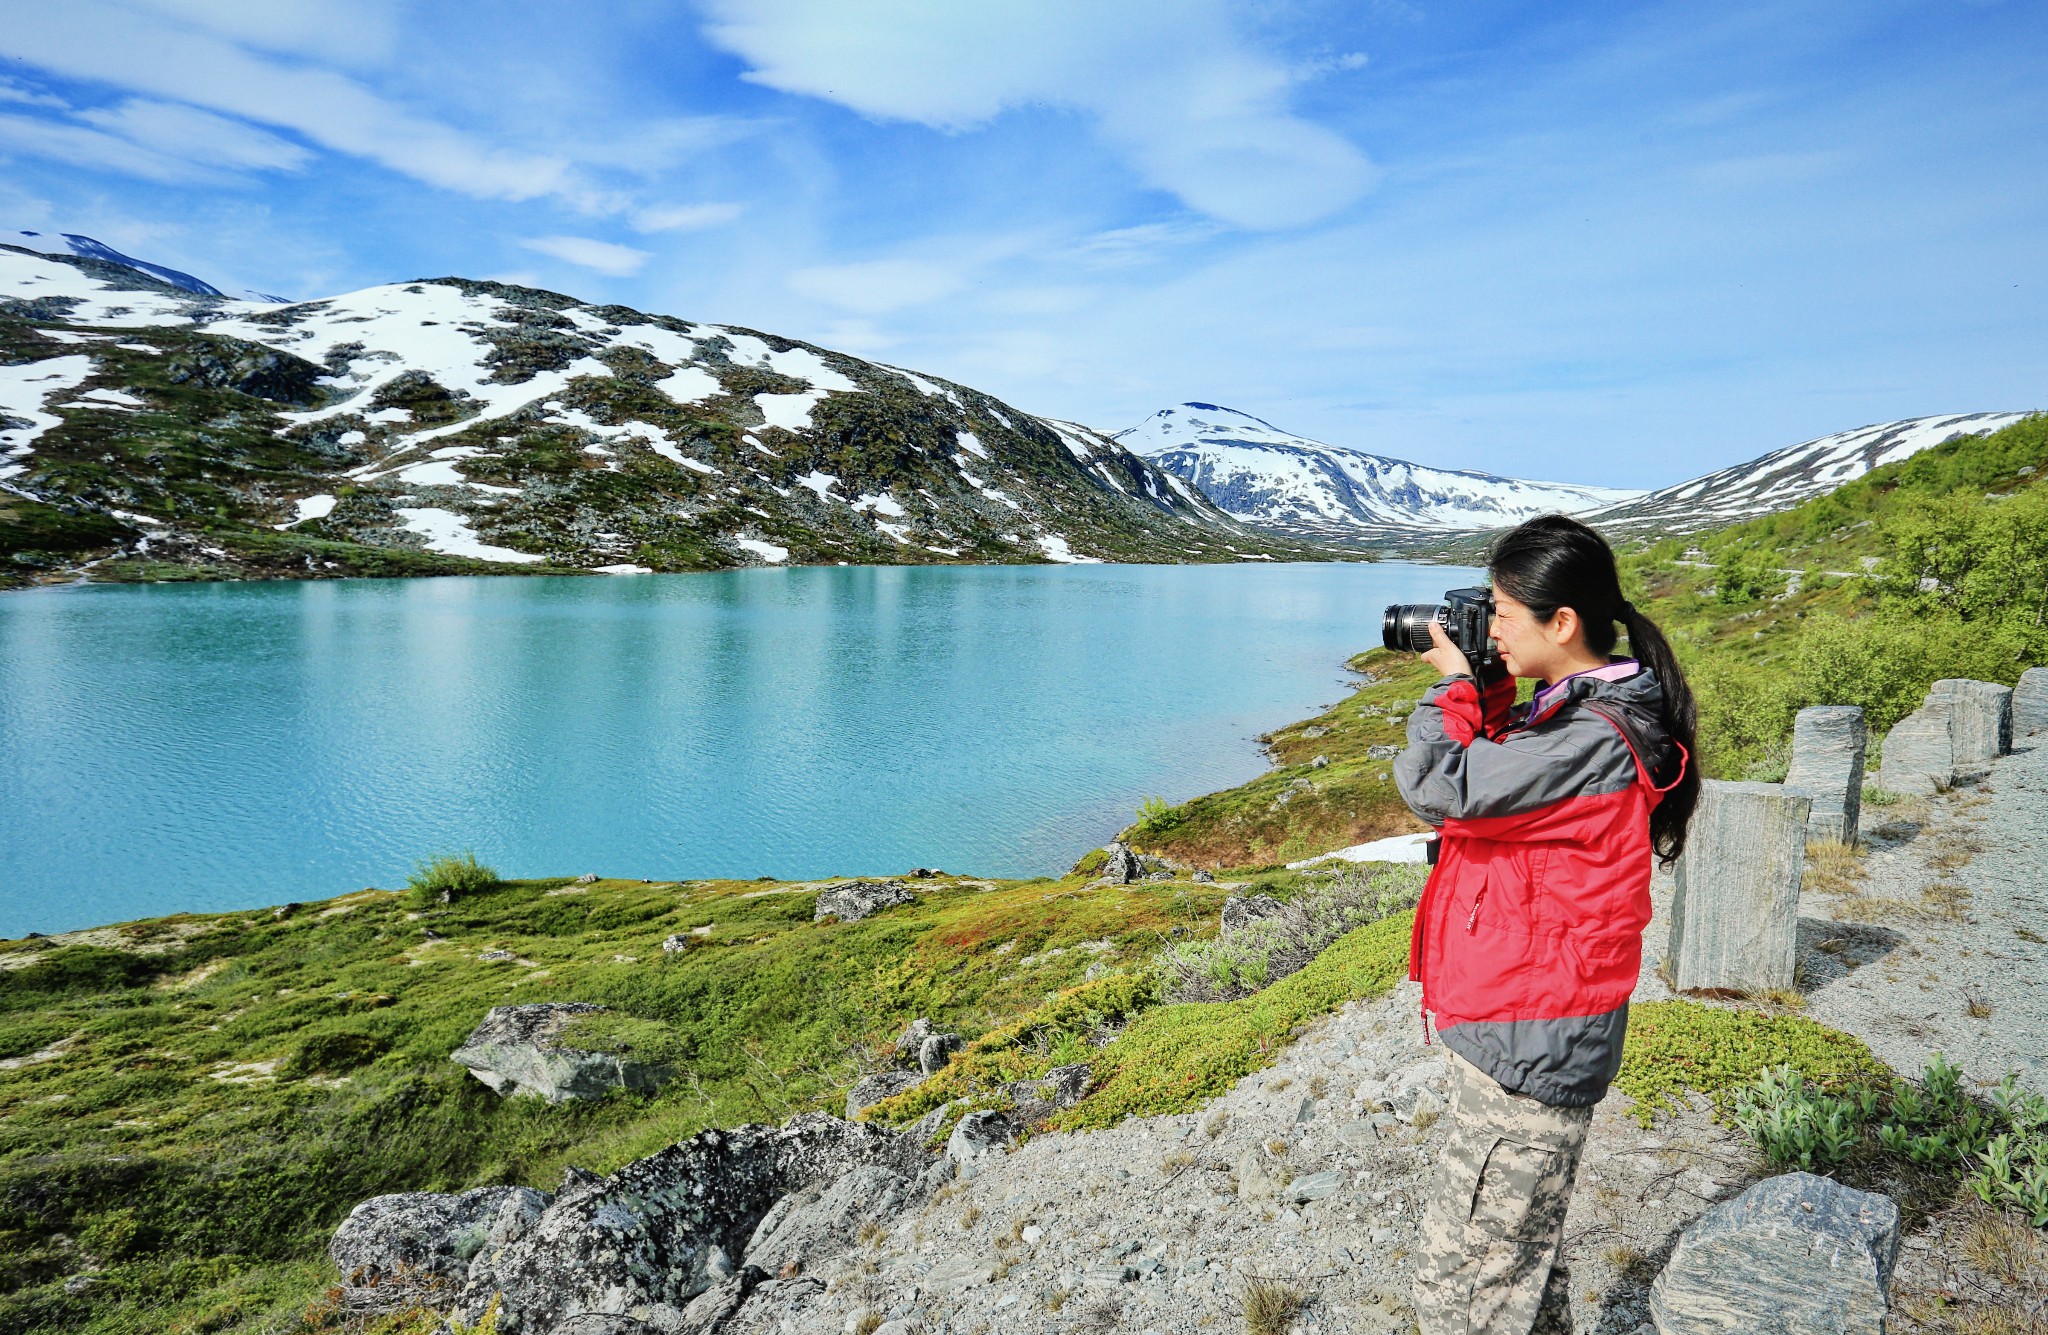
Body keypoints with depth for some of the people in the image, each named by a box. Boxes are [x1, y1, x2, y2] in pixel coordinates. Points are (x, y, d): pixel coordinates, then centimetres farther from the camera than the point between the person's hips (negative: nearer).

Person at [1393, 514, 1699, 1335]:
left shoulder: (1591, 739, -24)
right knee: (1517, 1256, 26)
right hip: (1525, 1035, 10)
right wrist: (1486, 692, 3)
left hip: (1530, 1049, -10)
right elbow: (1491, 780, 17)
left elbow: (1439, 788, -28)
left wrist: (1454, 682, -11)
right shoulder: (1574, 713, 7)